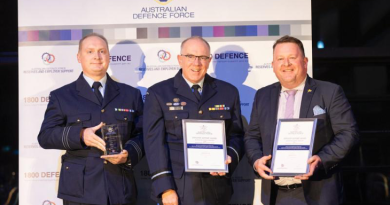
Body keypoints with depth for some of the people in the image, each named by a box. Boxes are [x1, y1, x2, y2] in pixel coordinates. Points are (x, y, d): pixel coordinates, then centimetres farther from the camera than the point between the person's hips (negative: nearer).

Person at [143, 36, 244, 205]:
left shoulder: (228, 92, 9)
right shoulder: (158, 93, 1)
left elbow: (236, 135, 12)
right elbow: (155, 142, -5)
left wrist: (230, 158, -10)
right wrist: (165, 188, -12)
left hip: (215, 189, 2)